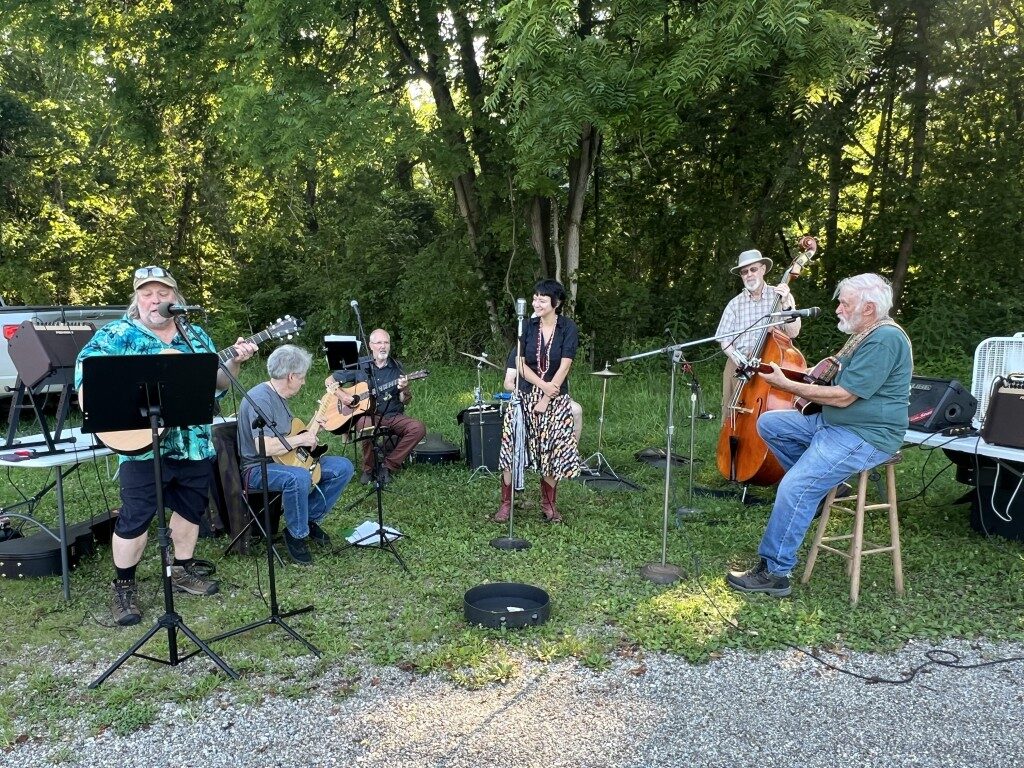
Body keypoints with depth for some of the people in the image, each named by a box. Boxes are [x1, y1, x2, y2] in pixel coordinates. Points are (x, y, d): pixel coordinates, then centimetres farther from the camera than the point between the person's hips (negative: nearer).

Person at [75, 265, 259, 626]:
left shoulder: (196, 335, 9)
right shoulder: (115, 335, -4)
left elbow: (217, 383, 10)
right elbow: (86, 391, -10)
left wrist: (235, 361, -7)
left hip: (193, 443, 5)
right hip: (141, 444, -4)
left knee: (192, 507, 15)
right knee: (135, 515, 1)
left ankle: (183, 569, 34)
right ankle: (123, 585, 19)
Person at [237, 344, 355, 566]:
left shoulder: (280, 397, 13)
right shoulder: (260, 398, -20)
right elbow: (263, 447, -30)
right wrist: (300, 439, -20)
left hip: (286, 461, 10)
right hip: (258, 469, -10)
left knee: (343, 467, -2)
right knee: (299, 477, -40)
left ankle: (310, 518, 9)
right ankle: (297, 534, -16)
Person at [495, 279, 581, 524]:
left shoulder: (568, 328, -5)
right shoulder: (528, 326, 1)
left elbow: (564, 367, -10)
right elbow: (521, 364, -2)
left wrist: (546, 400, -13)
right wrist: (543, 385, -16)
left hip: (556, 399, -2)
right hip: (525, 395, 2)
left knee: (552, 449, 3)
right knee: (511, 447, -5)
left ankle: (549, 504, 19)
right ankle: (506, 503, 5)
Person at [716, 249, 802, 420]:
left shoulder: (781, 296, 3)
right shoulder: (735, 304, 7)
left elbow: (793, 333, -6)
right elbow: (725, 341, 6)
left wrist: (785, 304, -17)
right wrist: (738, 359, -11)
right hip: (739, 368, 2)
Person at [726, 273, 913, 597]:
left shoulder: (885, 339, -20)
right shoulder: (864, 335, 14)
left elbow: (843, 397, -22)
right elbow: (835, 377, 23)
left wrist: (786, 384, -17)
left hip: (866, 435, -11)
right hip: (833, 423, 11)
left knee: (795, 488, -23)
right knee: (769, 423, 5)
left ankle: (774, 573, -13)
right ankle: (819, 484, 6)